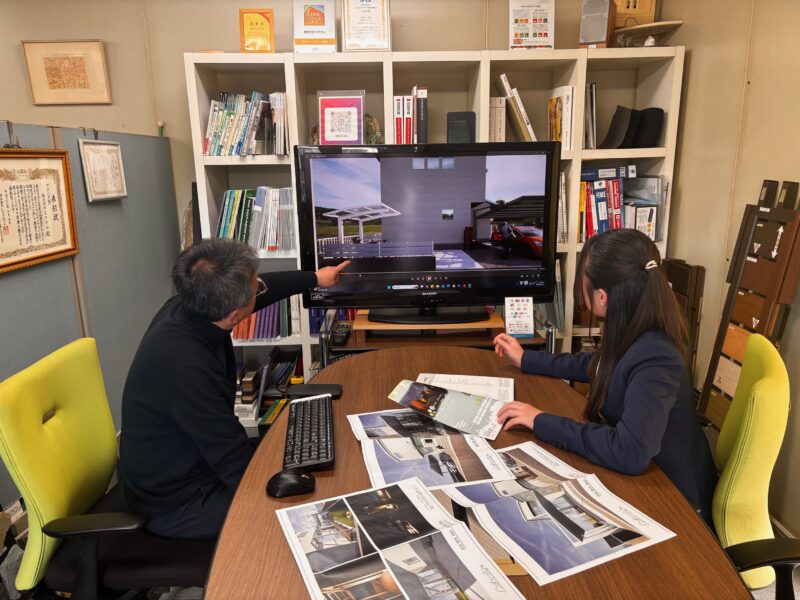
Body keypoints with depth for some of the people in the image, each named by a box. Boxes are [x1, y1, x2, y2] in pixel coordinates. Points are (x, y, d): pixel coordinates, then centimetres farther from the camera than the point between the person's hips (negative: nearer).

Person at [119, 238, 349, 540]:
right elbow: (238, 466, -28)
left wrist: (314, 278, 20)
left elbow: (265, 286, 8)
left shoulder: (186, 306, -12)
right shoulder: (186, 366, -37)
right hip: (177, 503, -8)